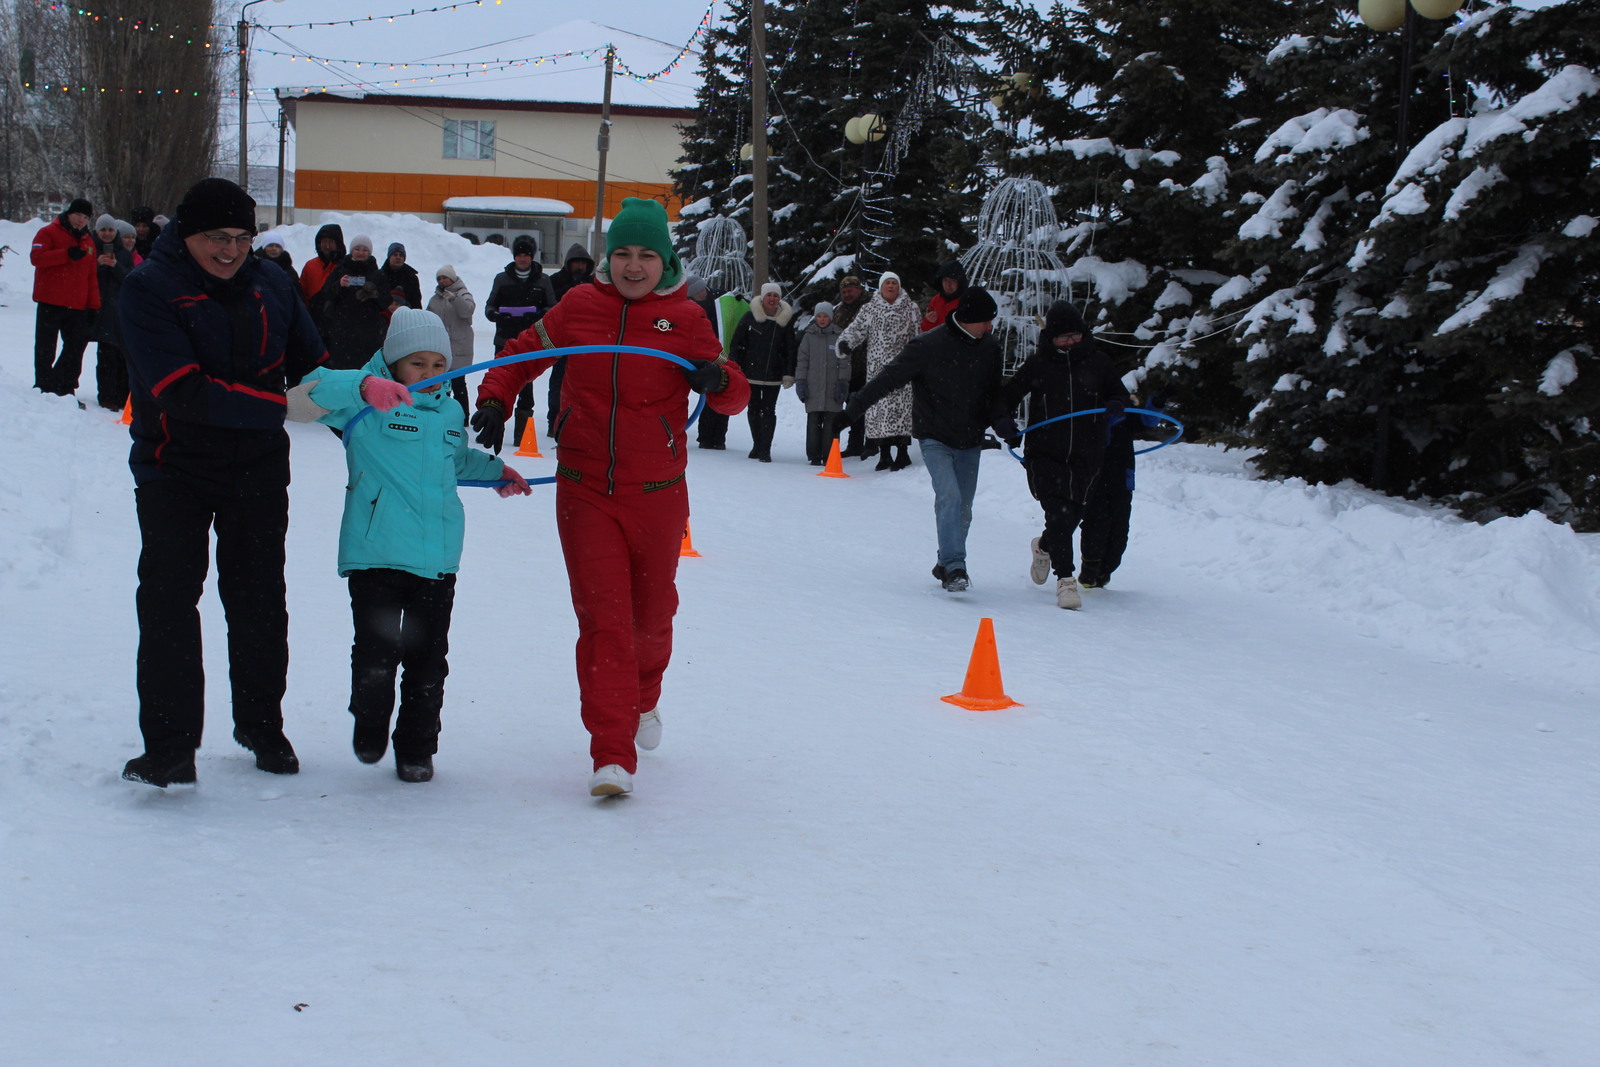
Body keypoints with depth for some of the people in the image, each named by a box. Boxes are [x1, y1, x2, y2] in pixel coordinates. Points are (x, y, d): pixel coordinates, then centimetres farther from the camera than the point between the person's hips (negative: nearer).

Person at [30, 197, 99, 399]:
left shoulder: (88, 241, 18)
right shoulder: (49, 233, 0)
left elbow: (92, 275, 18)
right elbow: (36, 257, -15)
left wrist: (93, 305, 11)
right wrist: (67, 254, -23)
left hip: (77, 306, 5)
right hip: (50, 304, -5)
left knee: (76, 347, 5)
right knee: (46, 349, -1)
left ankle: (65, 389, 11)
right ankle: (44, 388, 4)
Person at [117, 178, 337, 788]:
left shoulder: (270, 285, 1)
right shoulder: (150, 288, -14)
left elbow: (313, 368, 13)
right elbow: (183, 392, -26)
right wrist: (280, 405, -28)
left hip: (258, 465, 4)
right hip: (176, 468, -4)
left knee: (259, 600, 11)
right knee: (168, 601, -7)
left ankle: (261, 726, 27)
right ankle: (169, 747, -2)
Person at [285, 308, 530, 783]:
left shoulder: (450, 411, 16)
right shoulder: (367, 405, -4)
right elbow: (304, 396, -21)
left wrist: (494, 470, 31)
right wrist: (362, 386, -35)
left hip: (437, 561, 5)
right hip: (375, 554, -4)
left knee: (427, 659, 6)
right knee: (376, 652, -4)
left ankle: (416, 748, 20)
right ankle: (369, 728, 23)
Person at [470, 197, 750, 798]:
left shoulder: (685, 319, -1)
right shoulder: (579, 307, 3)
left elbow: (735, 397, 2)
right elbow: (523, 354, 17)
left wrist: (718, 380, -20)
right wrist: (495, 399, 1)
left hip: (656, 495, 0)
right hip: (586, 493, 0)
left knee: (651, 614, 15)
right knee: (603, 618, -9)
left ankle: (642, 701, 47)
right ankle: (612, 756, -9)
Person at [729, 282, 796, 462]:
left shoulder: (785, 320, 2)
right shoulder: (750, 317, 0)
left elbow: (790, 350, 4)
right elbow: (737, 344, 3)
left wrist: (789, 374, -2)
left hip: (773, 376, -1)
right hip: (751, 373, 1)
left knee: (769, 411, -6)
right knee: (754, 410, 10)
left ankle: (765, 449, -6)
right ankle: (757, 445, 22)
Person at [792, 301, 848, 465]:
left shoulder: (838, 337, 5)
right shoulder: (809, 336, 9)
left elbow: (844, 362, 5)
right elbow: (802, 360, 11)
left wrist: (843, 383, -2)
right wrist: (800, 382, 3)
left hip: (832, 388, -1)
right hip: (813, 388, 1)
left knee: (831, 424, -2)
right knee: (813, 422, 0)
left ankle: (829, 456, 4)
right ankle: (814, 456, 6)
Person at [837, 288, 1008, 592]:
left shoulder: (990, 349, 1)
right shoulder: (928, 346, -15)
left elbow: (993, 395, 12)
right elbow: (889, 378, -12)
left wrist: (999, 420, -9)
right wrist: (853, 409, -14)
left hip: (970, 442, 5)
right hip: (934, 438, -5)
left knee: (962, 510, 7)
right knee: (949, 496, -23)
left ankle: (946, 566, 24)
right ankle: (954, 567, -24)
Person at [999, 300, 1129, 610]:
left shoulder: (1098, 362, 4)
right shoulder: (1037, 365, 0)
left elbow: (1119, 393, 17)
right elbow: (1006, 398, 8)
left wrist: (1115, 406, -7)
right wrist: (1006, 429, -8)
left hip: (1086, 458, 2)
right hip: (1045, 456, -2)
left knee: (1072, 517, 12)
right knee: (1059, 514, -15)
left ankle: (1044, 546, 44)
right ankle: (1065, 579, -8)